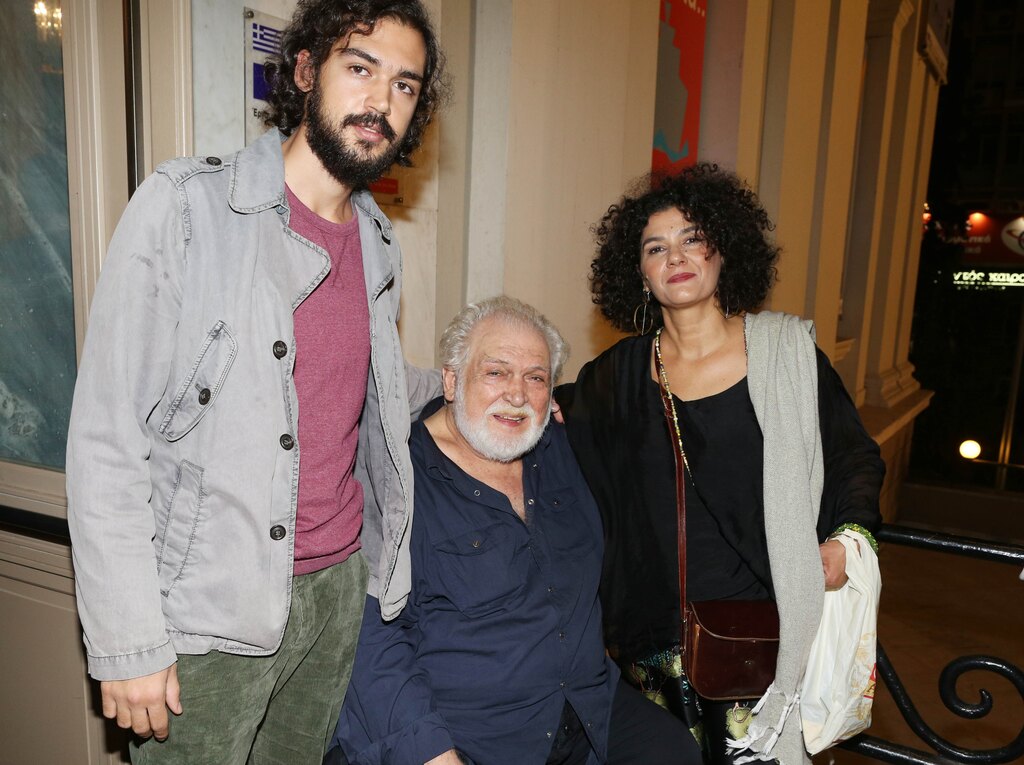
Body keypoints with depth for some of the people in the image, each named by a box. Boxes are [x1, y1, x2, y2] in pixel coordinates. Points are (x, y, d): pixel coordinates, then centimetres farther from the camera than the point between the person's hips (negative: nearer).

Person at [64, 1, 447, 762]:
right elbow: (108, 438, -14)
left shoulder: (379, 244, 6)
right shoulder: (183, 207, -12)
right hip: (209, 612, -5)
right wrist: (129, 640, -13)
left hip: (339, 584, 6)